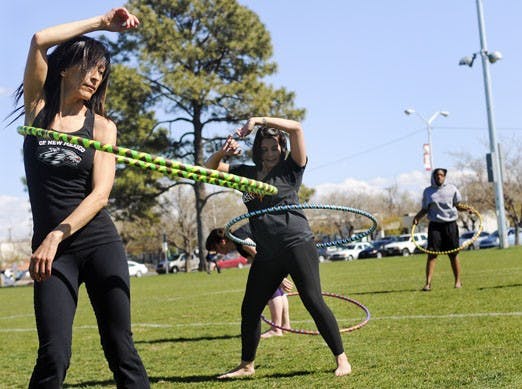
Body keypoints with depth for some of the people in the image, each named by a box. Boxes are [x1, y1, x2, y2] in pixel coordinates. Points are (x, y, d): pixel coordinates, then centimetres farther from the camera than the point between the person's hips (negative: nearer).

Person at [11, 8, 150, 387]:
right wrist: (101, 22, -2)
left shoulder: (102, 126, 4)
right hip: (51, 248, 0)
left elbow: (101, 194, -9)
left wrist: (56, 235, -22)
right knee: (54, 356, -10)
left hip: (100, 243, 0)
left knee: (121, 349, -1)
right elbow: (39, 41, -7)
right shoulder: (38, 108, 6)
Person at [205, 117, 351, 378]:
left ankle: (341, 360, -2)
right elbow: (210, 167, 19)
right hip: (266, 254, 6)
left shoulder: (289, 169, 1)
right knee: (249, 309, 10)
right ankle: (246, 365, 26)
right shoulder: (247, 173, 15)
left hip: (297, 245, -5)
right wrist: (223, 152, -3)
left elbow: (296, 128, -10)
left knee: (314, 302, -11)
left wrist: (259, 120, -14)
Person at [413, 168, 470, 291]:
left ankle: (458, 281, 16)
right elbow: (425, 209, 13)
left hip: (450, 224, 0)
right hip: (435, 225, 0)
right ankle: (428, 283, -11)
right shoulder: (427, 191, 8)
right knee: (431, 254, -9)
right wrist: (417, 217, -4)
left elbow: (457, 205, 10)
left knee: (454, 254, 5)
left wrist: (466, 208, -9)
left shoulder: (452, 188, 6)